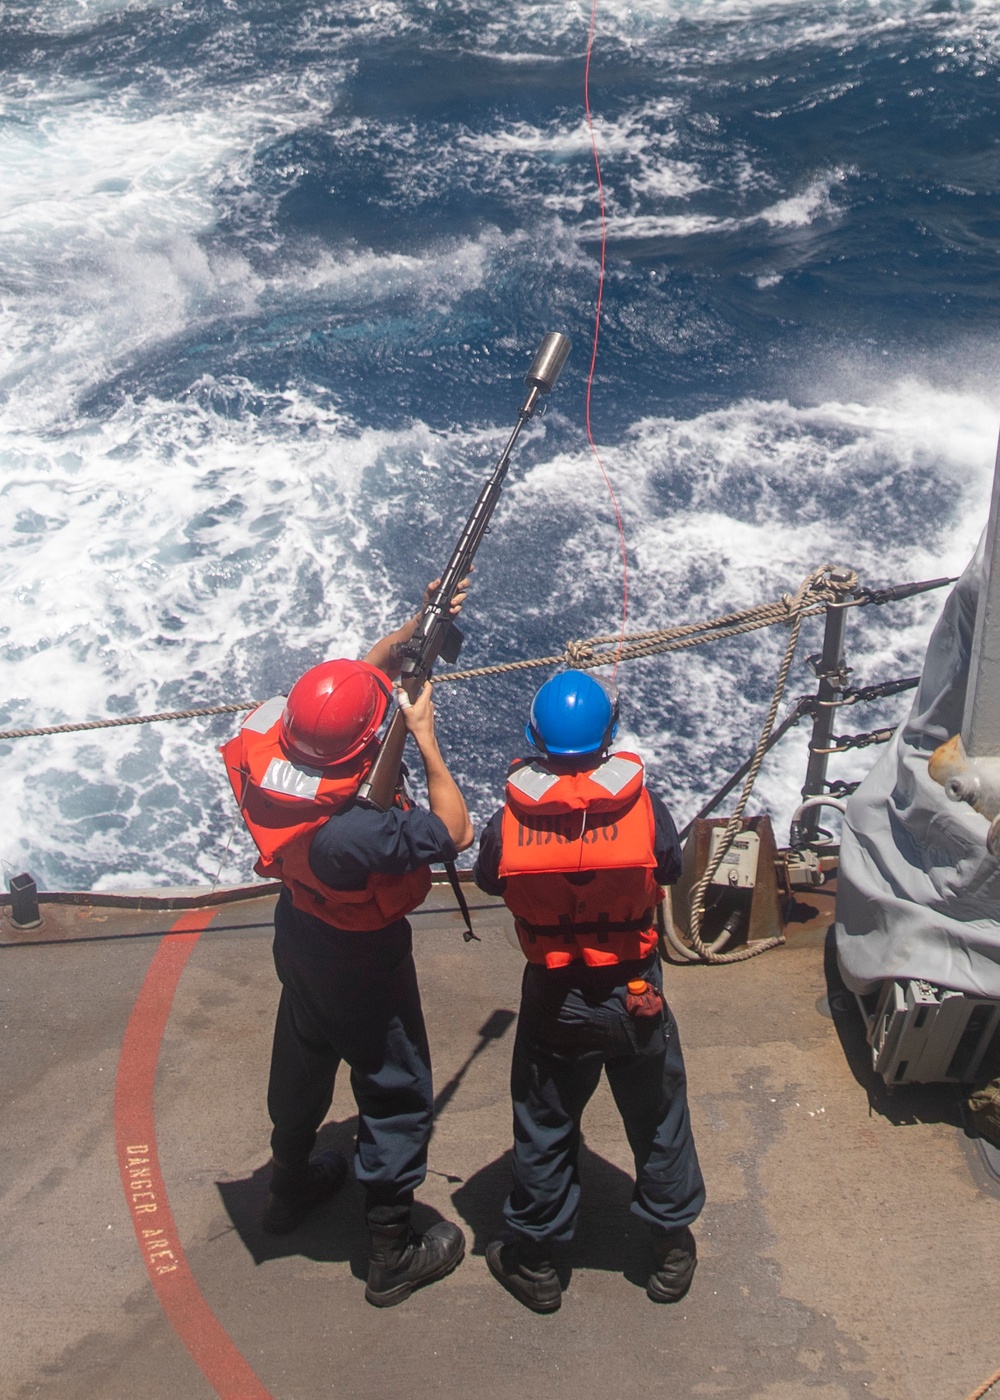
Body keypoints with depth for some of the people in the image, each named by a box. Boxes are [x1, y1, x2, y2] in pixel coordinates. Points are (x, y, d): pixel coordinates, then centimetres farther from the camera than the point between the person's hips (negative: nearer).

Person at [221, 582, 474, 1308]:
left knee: (303, 1057, 29)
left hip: (300, 930, 8)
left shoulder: (261, 751, -22)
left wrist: (416, 627, -11)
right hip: (363, 958, -8)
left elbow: (362, 677, -5)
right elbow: (454, 833, -27)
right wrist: (426, 738, -25)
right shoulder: (349, 833, -42)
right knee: (397, 1093, 12)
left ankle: (290, 1184, 53)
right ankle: (393, 1253, 29)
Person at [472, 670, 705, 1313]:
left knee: (545, 1129, 18)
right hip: (636, 995, 0)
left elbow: (487, 879, -2)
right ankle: (672, 1247, 38)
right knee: (658, 1119, 21)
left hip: (553, 1001, 0)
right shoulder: (645, 807, -21)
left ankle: (534, 1261, 34)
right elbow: (671, 869, -4)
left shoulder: (510, 822, -21)